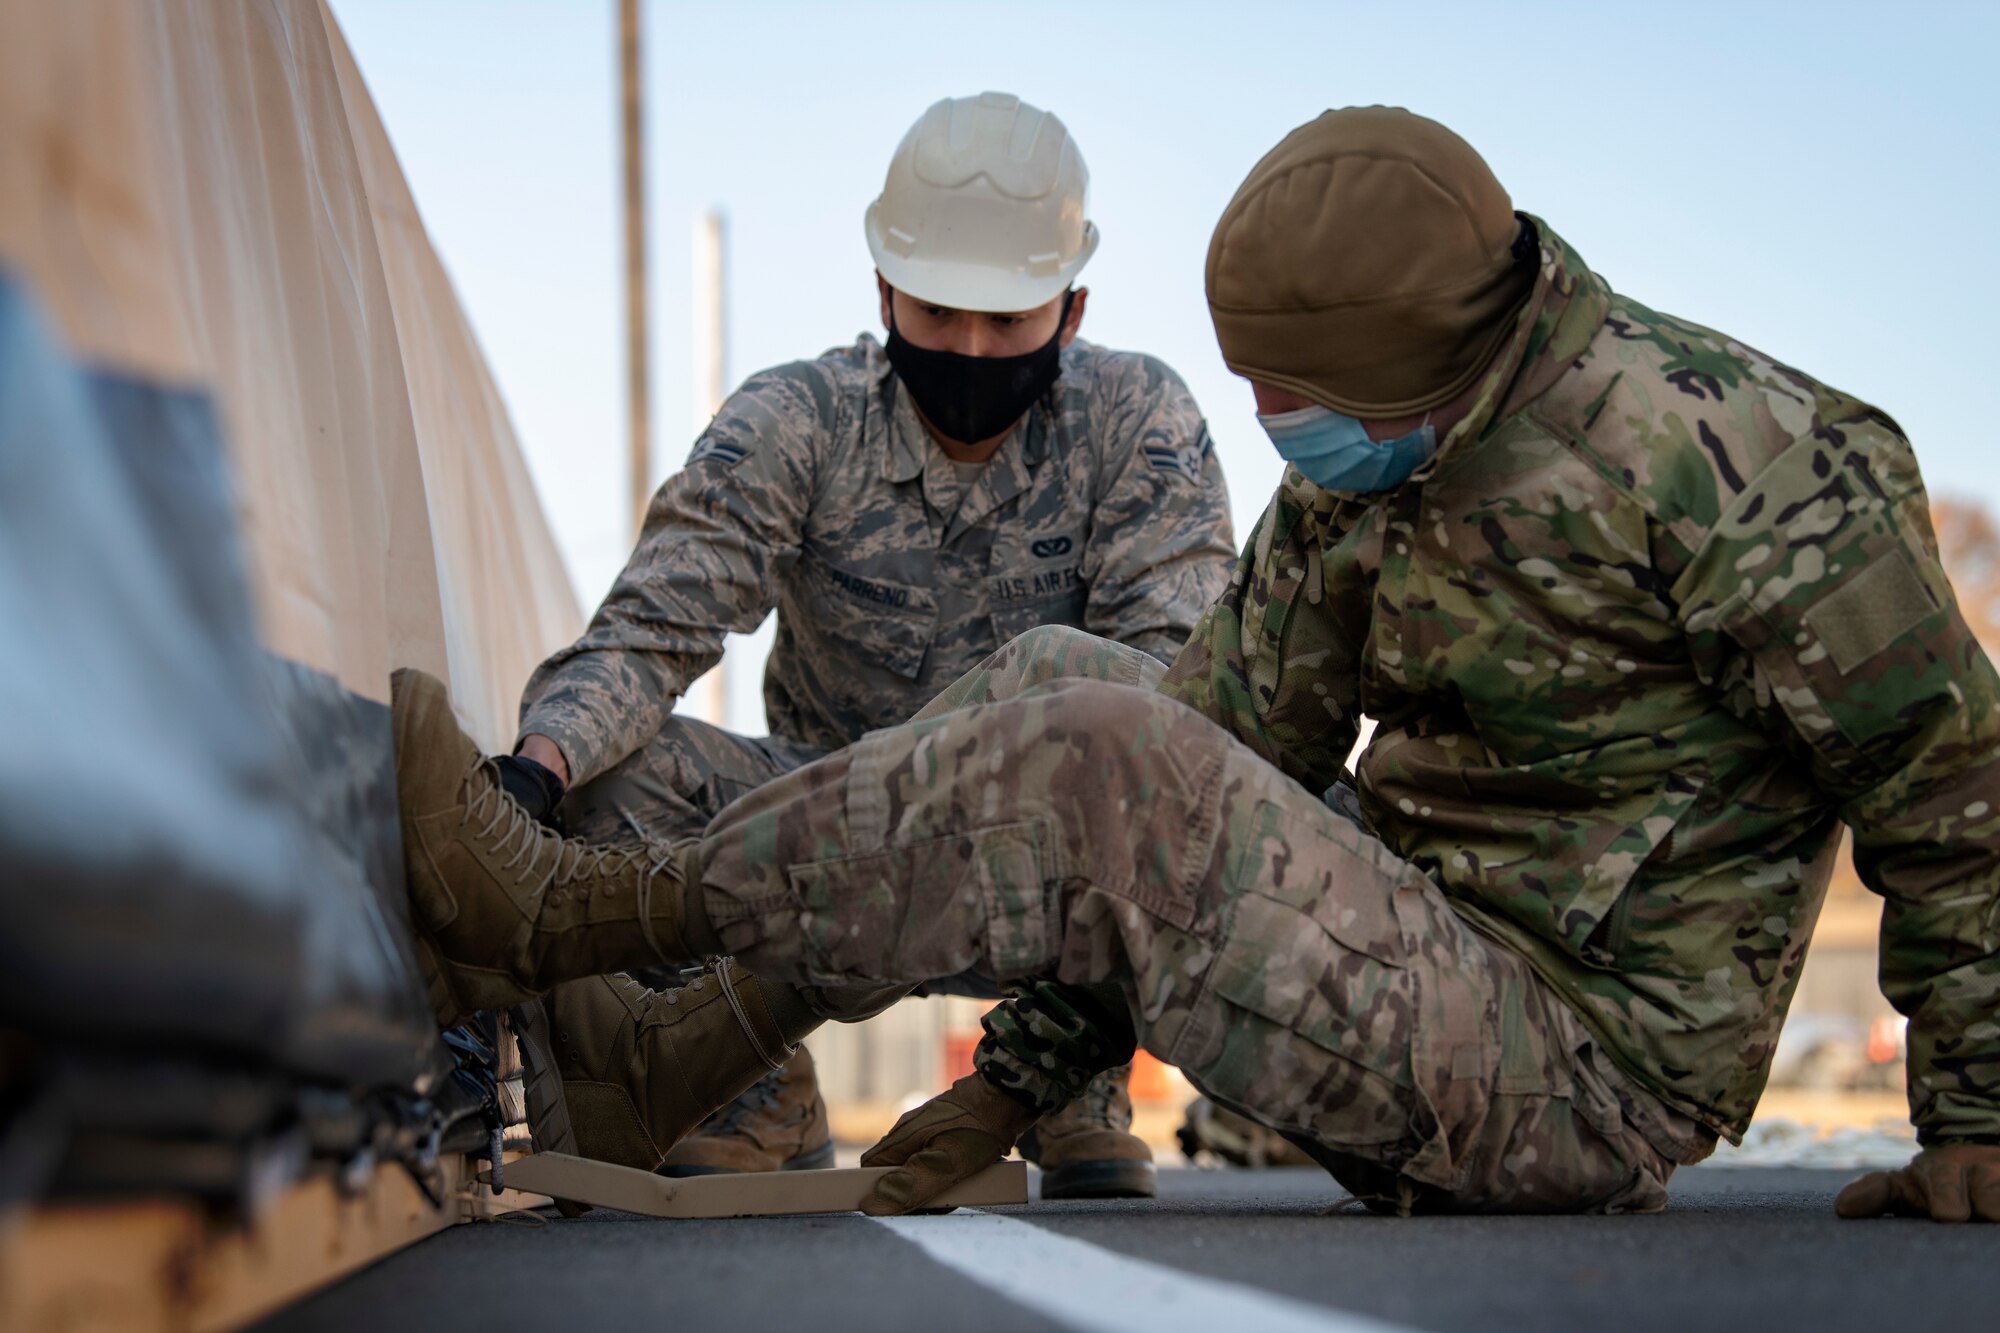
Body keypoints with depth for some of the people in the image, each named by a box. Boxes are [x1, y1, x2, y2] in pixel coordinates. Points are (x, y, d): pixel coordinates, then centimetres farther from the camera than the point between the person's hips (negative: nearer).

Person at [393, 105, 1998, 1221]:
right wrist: (1024, 1071, 5)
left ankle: (565, 916, -12)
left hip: (1581, 1078, -9)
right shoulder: (1348, 483, 6)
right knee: (1055, 678, 7)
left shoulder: (1714, 452, -18)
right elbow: (1228, 759, 8)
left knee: (1087, 764, -22)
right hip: (1433, 989, 9)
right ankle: (682, 1046, 2)